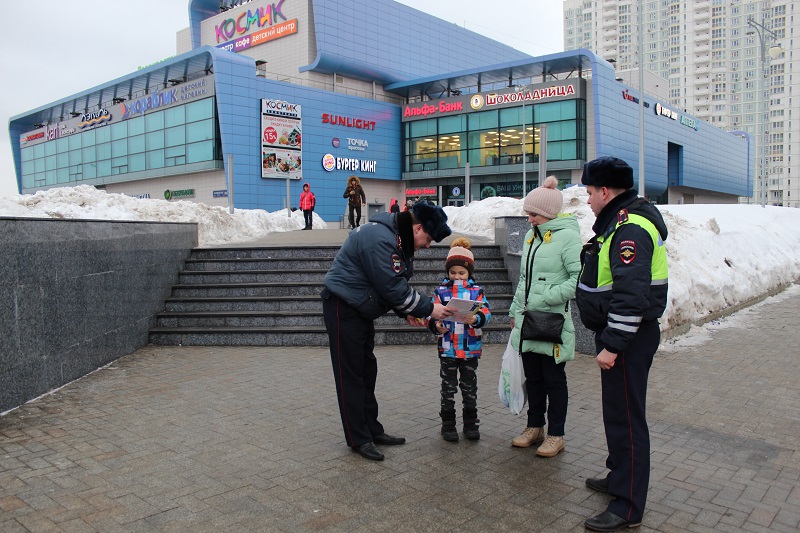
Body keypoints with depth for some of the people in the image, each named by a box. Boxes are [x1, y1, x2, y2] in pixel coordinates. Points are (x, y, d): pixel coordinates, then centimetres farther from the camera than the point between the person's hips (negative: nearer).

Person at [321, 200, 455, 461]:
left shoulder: (399, 239, 7)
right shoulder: (380, 239, -26)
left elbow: (395, 284, 11)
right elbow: (393, 288, -27)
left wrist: (408, 312, -2)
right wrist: (429, 309, -19)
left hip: (361, 309, 11)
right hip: (343, 307, -10)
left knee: (366, 370, 15)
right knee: (350, 374, -3)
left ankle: (372, 430, 25)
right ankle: (359, 439, 6)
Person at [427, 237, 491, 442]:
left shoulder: (476, 290, 2)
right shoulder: (441, 291, 2)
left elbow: (485, 311, -8)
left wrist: (476, 319, -29)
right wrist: (436, 325, -20)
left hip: (470, 348, 1)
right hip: (447, 348, 0)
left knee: (469, 387, 13)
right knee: (448, 387, 8)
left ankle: (471, 424, 26)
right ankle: (448, 424, 19)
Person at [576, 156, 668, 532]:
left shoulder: (631, 228, -21)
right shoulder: (619, 222, 14)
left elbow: (632, 295, -28)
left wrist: (612, 345, -26)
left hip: (629, 337, -11)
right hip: (616, 334, 11)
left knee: (625, 416, -3)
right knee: (617, 411, 21)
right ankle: (620, 475, 38)